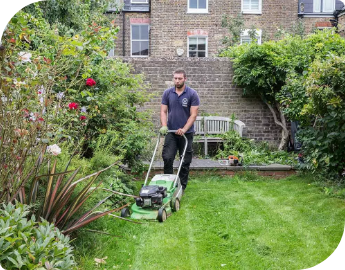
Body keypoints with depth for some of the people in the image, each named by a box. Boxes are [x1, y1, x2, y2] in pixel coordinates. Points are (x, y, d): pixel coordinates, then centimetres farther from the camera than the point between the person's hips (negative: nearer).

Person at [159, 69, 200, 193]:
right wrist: (164, 126, -14)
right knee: (167, 158, -6)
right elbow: (163, 111, 2)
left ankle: (182, 186, 19)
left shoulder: (192, 94, -6)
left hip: (186, 133, -2)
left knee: (185, 161, 6)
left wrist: (184, 129, -18)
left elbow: (193, 114, -9)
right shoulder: (167, 93, 3)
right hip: (171, 132, 2)